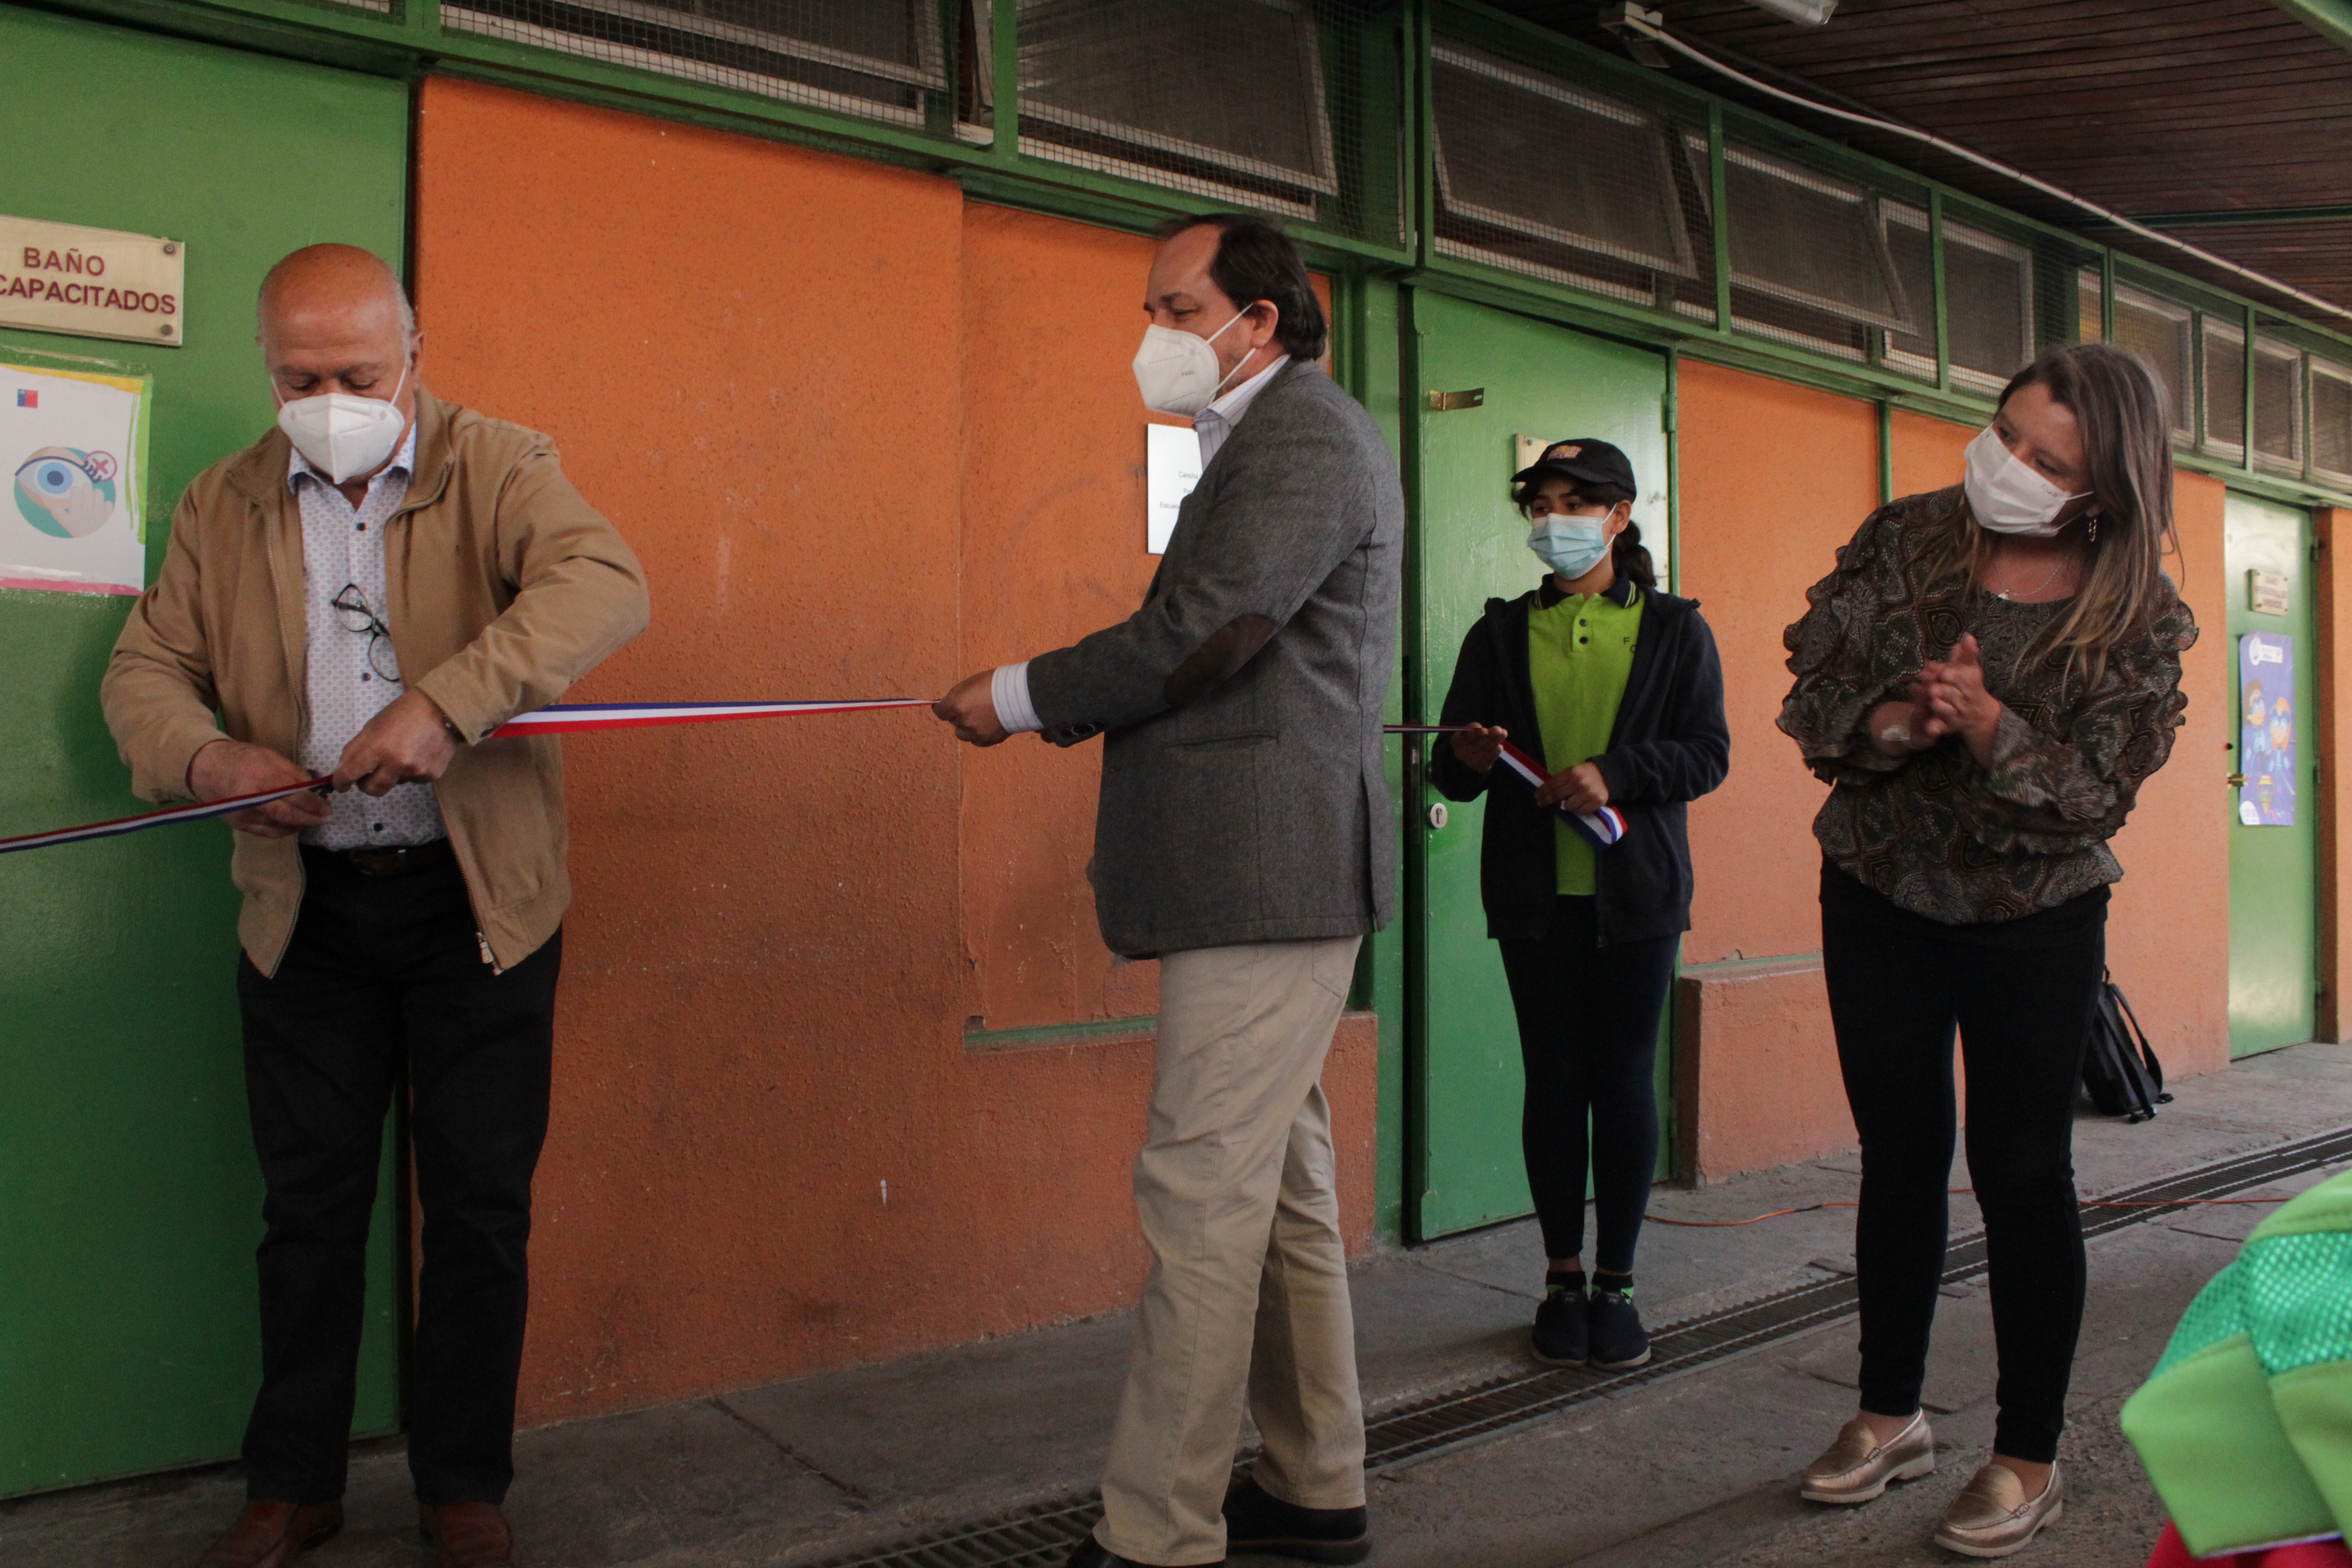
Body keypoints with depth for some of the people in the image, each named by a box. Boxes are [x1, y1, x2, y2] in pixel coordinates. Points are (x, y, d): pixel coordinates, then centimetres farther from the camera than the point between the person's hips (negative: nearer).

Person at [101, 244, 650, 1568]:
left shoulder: (498, 470, -4)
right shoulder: (223, 506, 8)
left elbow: (606, 585, -23)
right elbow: (144, 672, 9)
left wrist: (447, 704, -36)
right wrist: (206, 759, -15)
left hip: (479, 904, -3)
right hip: (307, 909, 3)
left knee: (481, 1205, 5)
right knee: (310, 1204, 11)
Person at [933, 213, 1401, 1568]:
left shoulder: (1306, 433, -10)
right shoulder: (1265, 440, 21)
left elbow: (1202, 629, -19)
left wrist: (1022, 699, -9)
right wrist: (1078, 703, 7)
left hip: (1271, 870, -11)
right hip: (1265, 878, 11)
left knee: (1203, 1196, -8)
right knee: (1281, 1188, 15)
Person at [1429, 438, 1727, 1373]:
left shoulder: (1674, 630, 6)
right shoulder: (1502, 632, 10)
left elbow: (1709, 752, -2)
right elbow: (1451, 773, 8)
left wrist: (1614, 772, -18)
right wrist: (1466, 759, -16)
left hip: (1636, 885, -1)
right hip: (1534, 890, 1)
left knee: (1625, 1080, 1)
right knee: (1553, 1078, 4)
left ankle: (1616, 1282, 11)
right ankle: (1563, 1278, 14)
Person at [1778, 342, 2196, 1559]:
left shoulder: (2138, 618, -12)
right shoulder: (1903, 542, -7)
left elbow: (2097, 792, -16)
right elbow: (1811, 697, -6)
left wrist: (1992, 728, -31)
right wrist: (1899, 721, -26)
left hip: (2036, 918, -2)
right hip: (1878, 897, 3)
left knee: (2021, 1173, 1)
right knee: (1899, 1156, 12)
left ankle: (2028, 1457, 16)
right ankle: (1890, 1414, 27)